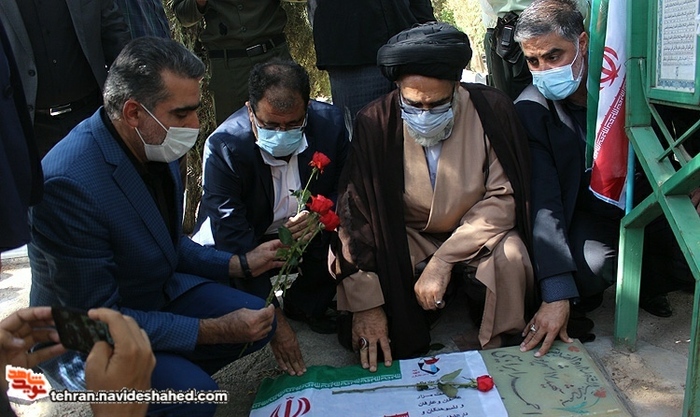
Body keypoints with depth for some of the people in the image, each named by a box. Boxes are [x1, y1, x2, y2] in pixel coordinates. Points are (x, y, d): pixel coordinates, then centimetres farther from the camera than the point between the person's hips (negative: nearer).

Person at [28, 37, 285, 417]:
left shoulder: (154, 144, -8)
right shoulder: (68, 183, -32)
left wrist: (239, 264, -3)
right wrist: (214, 330, -26)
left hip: (159, 292, 8)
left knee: (258, 321, -2)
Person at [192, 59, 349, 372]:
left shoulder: (329, 123, -17)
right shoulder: (224, 145, -27)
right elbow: (231, 232, -31)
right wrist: (272, 318, -35)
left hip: (309, 231, 2)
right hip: (249, 240, -2)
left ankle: (305, 303, 3)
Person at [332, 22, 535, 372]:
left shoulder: (491, 110, -18)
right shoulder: (375, 124, -20)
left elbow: (502, 198, -16)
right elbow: (356, 215, -20)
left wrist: (443, 261, -26)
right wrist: (366, 304, -24)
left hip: (476, 233, 0)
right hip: (407, 236, 1)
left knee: (509, 258, -31)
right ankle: (405, 364, 3)